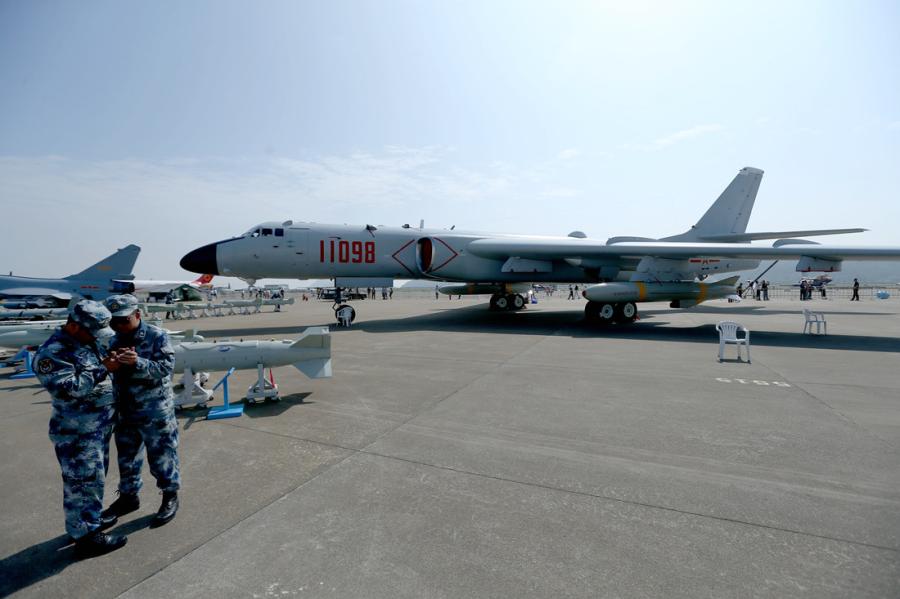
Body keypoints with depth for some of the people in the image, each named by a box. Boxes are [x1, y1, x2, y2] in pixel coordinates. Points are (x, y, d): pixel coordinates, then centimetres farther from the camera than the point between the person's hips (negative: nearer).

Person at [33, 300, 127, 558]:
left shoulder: (87, 341, 8)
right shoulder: (52, 352, -20)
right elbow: (67, 388, -27)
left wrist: (111, 360, 3)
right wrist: (103, 369, -25)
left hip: (99, 427, 9)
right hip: (77, 433, -9)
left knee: (95, 477, 22)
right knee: (84, 483, 2)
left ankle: (92, 519, 39)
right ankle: (86, 536, 15)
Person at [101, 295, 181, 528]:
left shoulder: (157, 336, -12)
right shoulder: (115, 341, 6)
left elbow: (166, 367, -20)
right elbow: (113, 374, 6)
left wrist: (138, 362, -33)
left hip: (156, 413, -6)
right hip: (125, 413, 6)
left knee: (161, 456, 6)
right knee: (127, 458, 20)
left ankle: (170, 497, 25)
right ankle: (128, 496, 41)